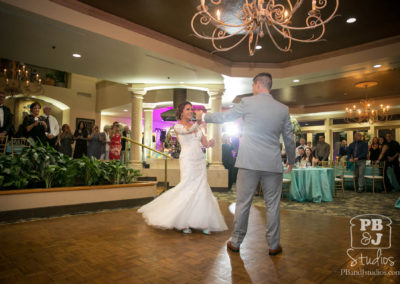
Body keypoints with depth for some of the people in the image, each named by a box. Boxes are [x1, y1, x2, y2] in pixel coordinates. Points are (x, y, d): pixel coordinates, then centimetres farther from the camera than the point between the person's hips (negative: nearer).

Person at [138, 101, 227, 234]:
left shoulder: (196, 125, 17)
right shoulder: (177, 126, 2)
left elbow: (205, 143, 11)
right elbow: (187, 129, -21)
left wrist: (211, 142, -11)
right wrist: (198, 121, -36)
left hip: (200, 160, 6)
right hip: (187, 160, -5)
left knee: (201, 189, 3)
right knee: (187, 188, -9)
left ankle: (201, 222, 12)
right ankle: (183, 222, 5)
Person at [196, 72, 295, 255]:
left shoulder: (247, 103, -3)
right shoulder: (283, 109, 5)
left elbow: (224, 117, 5)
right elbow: (289, 140, 10)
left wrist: (203, 116, 23)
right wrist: (291, 161, 25)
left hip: (249, 162, -2)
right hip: (273, 164, 2)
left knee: (242, 203, 8)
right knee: (272, 205, 12)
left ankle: (235, 242, 21)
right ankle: (273, 245, 22)